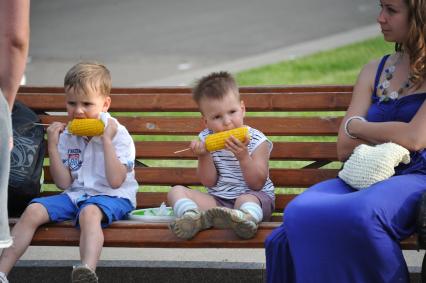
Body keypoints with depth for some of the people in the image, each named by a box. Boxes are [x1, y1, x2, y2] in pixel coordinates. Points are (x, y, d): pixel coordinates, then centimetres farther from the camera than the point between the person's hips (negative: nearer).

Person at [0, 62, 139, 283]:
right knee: (33, 210, -17)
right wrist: (52, 147, -5)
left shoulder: (118, 134, -6)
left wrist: (106, 140, -18)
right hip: (75, 194, 5)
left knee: (89, 212, -39)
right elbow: (64, 183, 4)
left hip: (112, 197, -5)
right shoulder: (66, 136, 8)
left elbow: (115, 181, -16)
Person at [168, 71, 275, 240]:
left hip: (253, 195, -4)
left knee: (246, 200, -38)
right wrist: (204, 156, -15)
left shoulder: (257, 141, -6)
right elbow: (209, 182, 3)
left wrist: (243, 156, -26)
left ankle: (246, 218, -74)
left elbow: (257, 183, -12)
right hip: (218, 199, 4)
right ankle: (193, 217, -45)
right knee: (176, 191, -12)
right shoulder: (206, 139, 5)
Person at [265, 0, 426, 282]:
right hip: (364, 176, 5)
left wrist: (357, 127, 5)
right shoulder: (374, 71, 20)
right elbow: (345, 148, 13)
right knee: (301, 214, -27)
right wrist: (394, 134, -2)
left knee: (358, 214, -38)